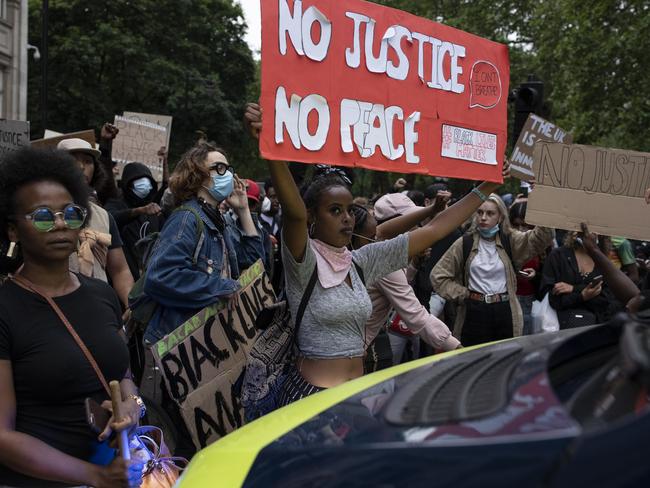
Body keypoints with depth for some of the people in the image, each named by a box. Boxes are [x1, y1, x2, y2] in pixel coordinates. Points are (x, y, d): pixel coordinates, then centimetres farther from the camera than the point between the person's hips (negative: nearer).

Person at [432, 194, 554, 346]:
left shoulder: (510, 240, 4)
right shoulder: (465, 243, 1)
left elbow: (543, 236, -12)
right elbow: (438, 275, 4)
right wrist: (461, 294, -1)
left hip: (505, 311, 1)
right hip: (475, 312, -1)